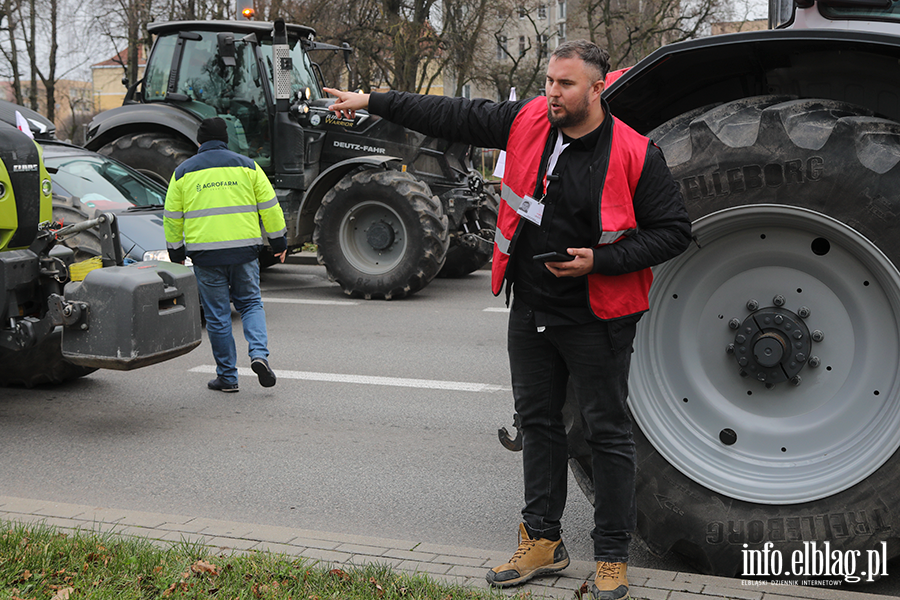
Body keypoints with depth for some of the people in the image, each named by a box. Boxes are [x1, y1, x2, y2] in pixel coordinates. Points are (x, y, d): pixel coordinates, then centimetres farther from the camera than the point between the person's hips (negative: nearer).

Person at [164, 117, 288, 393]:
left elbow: (172, 217, 9)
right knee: (251, 303, 15)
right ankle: (259, 354, -8)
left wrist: (175, 251, 20)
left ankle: (227, 376, 10)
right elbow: (269, 206, 7)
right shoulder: (246, 166, 7)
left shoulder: (183, 172, 7)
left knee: (217, 315, 6)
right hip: (244, 249, 1)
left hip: (205, 251, -1)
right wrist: (278, 241, 15)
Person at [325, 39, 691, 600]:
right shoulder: (526, 122, 0)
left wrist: (601, 261, -18)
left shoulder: (635, 153, -13)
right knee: (538, 423, 13)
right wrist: (373, 102, 8)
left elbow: (673, 231, -9)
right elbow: (453, 116, 7)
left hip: (596, 318, -5)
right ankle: (542, 541, 27)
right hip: (531, 311, 6)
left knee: (608, 433, 2)